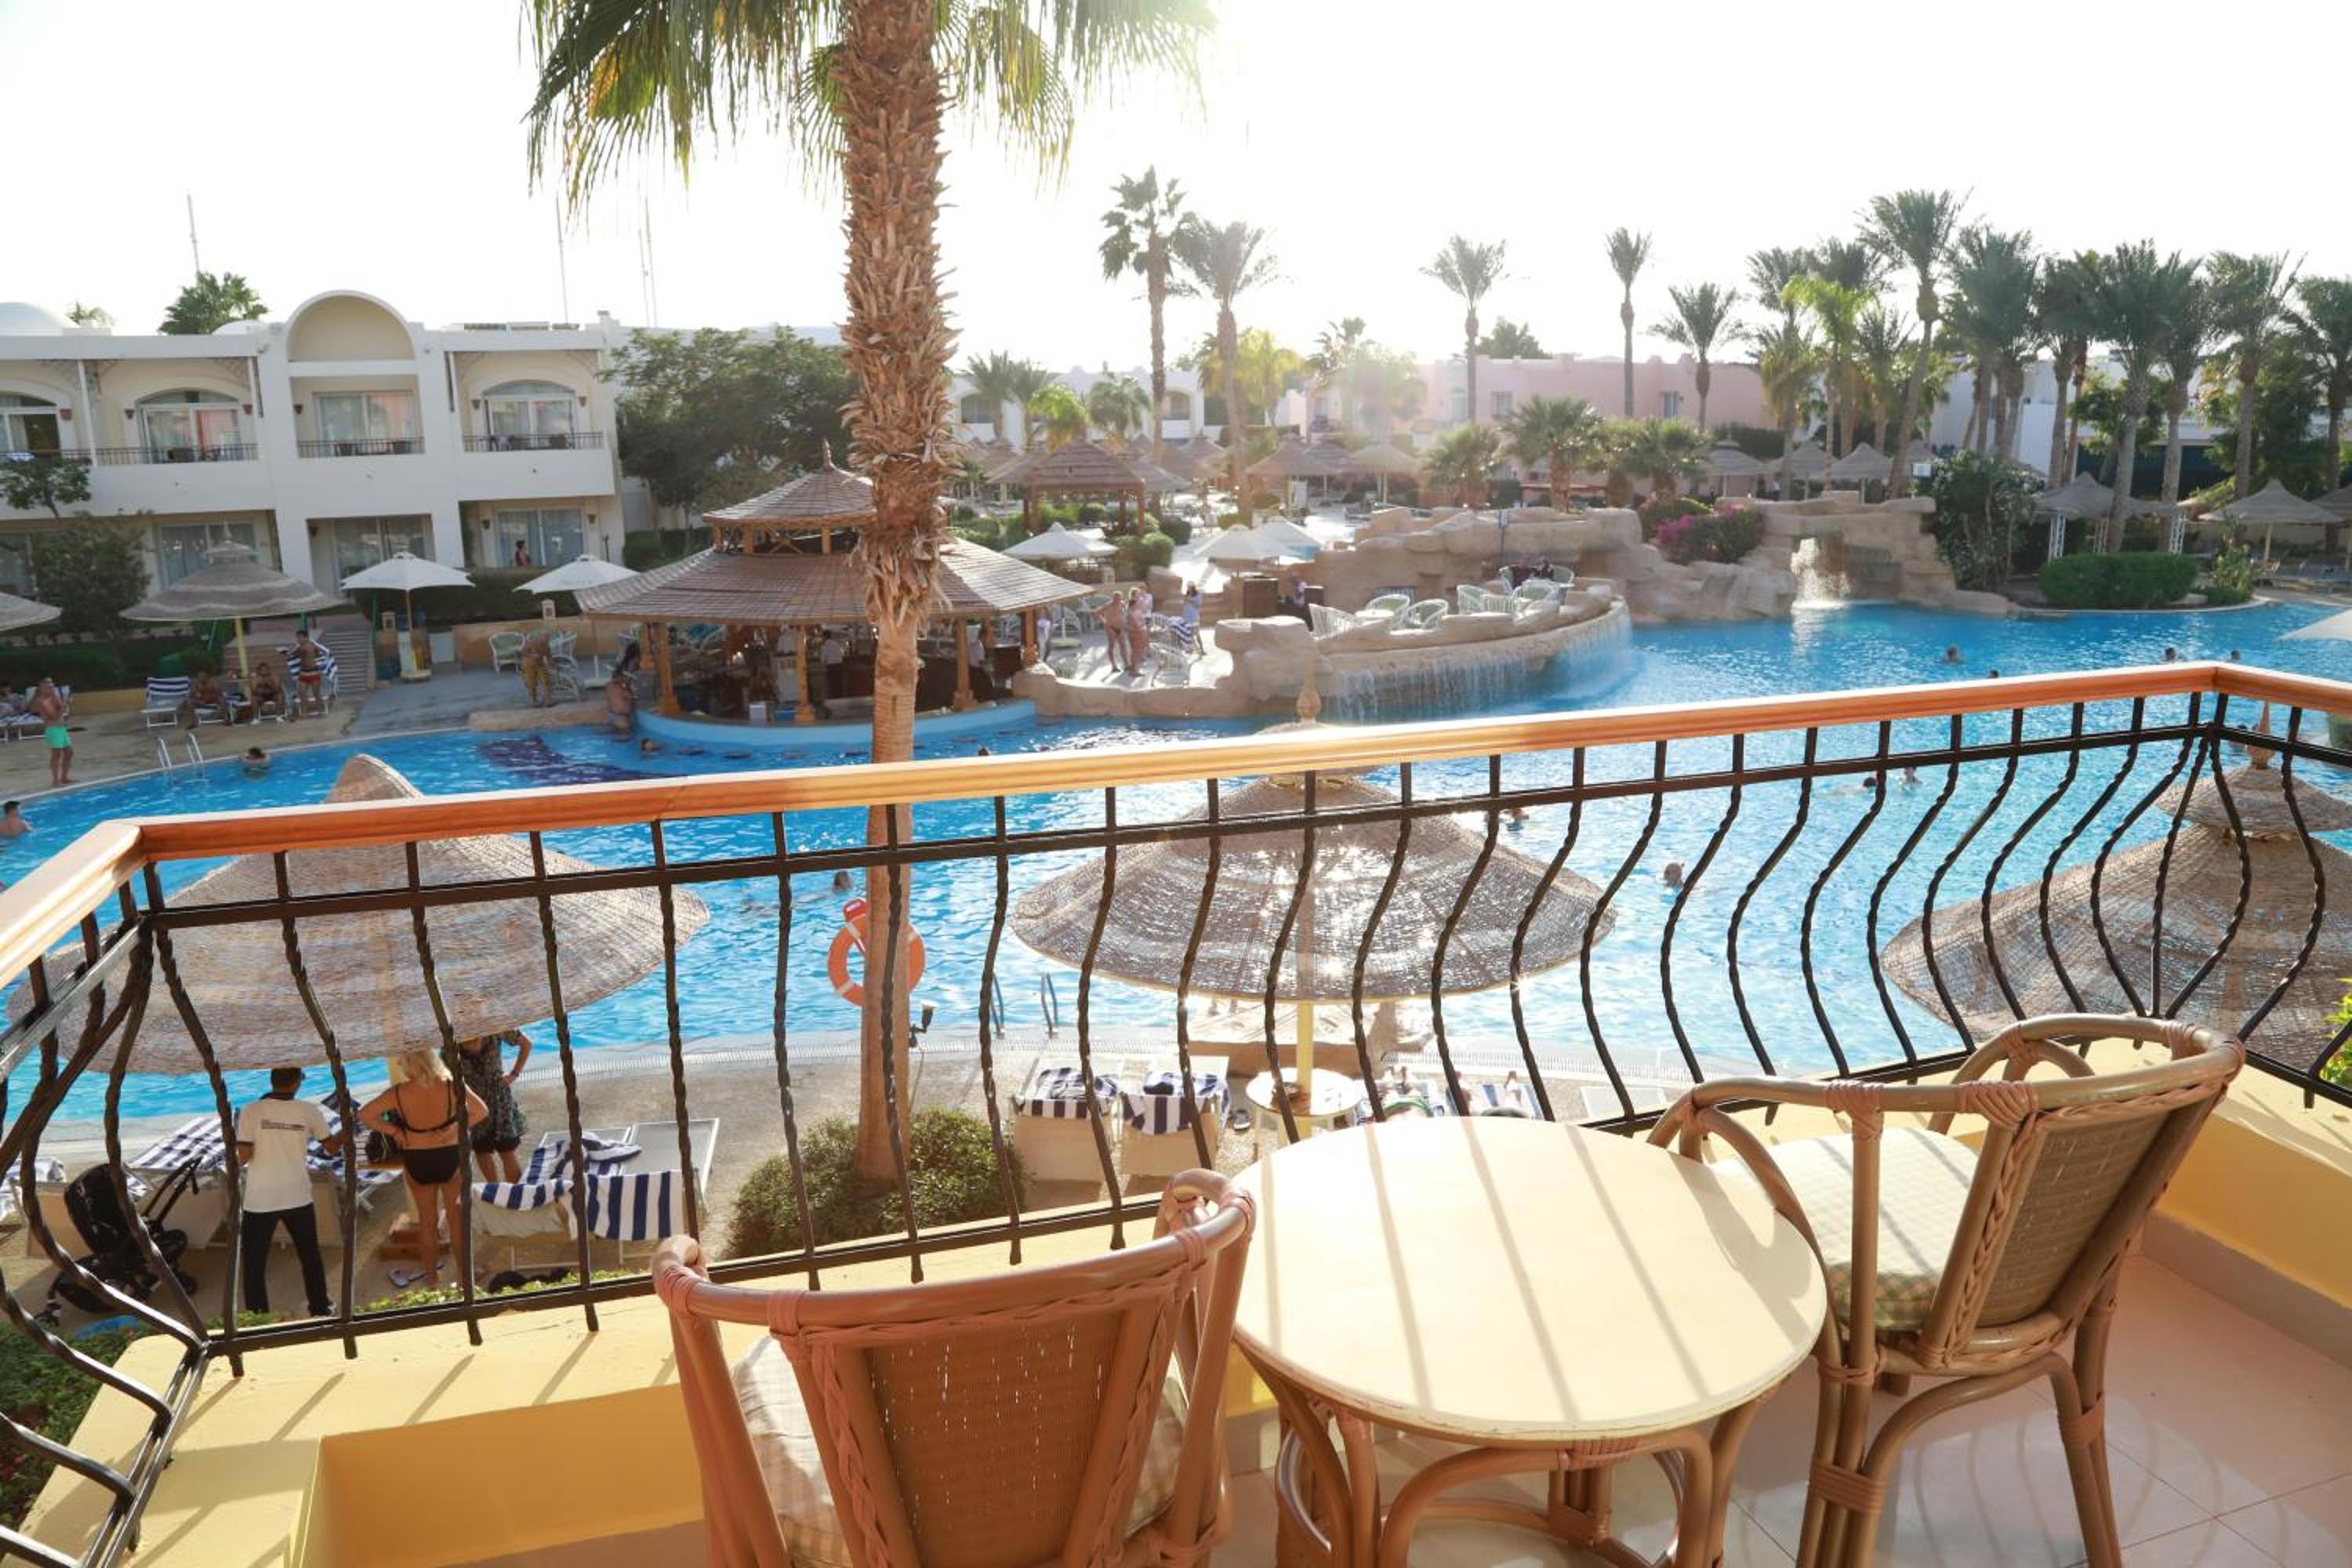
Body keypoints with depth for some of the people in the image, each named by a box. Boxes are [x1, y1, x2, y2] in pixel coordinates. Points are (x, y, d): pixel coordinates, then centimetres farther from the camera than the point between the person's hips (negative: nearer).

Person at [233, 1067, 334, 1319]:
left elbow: (243, 1156, -15)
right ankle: (320, 1310, 28)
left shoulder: (251, 1111, -10)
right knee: (310, 1257, 18)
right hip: (298, 1199, 2)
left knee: (255, 1262, 12)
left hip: (259, 1201, -2)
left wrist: (238, 1158, 8)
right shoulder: (309, 1111, -5)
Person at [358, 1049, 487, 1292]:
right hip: (451, 1156, 0)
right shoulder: (451, 1086, -19)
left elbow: (364, 1114, -9)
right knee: (456, 1216, 17)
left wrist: (392, 1131, -2)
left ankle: (432, 1275, 31)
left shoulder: (398, 1094, -18)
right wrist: (456, 1128, -10)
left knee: (427, 1220, 19)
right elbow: (481, 1111, -17)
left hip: (417, 1161, 0)